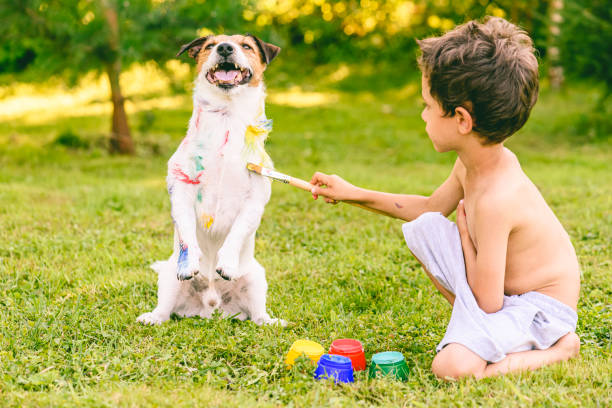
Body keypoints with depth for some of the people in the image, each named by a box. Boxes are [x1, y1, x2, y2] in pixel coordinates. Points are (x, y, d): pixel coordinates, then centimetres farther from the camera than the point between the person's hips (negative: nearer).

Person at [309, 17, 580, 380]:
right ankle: (473, 327, 8)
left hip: (543, 307, -9)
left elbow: (487, 302, -26)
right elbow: (432, 207, 18)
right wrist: (354, 194, 16)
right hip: (504, 286, 9)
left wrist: (466, 234, -13)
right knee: (424, 228, 2)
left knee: (453, 366, -30)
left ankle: (559, 348, -6)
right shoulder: (475, 162, -4)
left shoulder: (494, 199, -33)